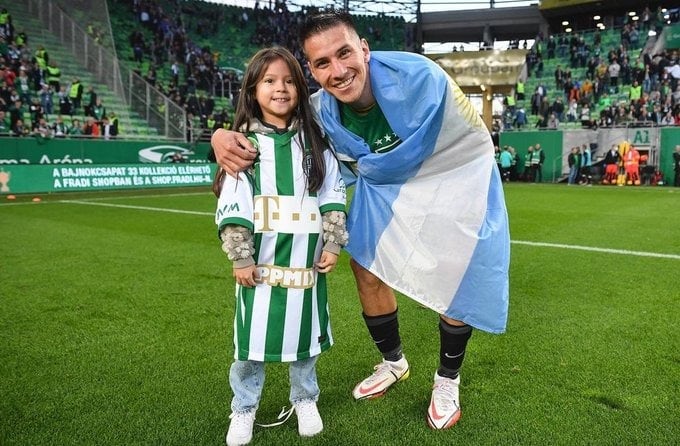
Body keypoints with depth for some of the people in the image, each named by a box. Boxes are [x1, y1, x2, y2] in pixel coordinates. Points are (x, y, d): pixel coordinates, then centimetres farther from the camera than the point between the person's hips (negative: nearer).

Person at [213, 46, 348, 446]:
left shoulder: (314, 142, 5)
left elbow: (334, 195, 5)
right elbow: (232, 205, -6)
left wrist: (333, 245, -1)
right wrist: (240, 258, -10)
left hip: (306, 260, 2)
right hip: (261, 261, -2)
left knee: (305, 333, 14)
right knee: (252, 337, 7)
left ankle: (306, 400, 35)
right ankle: (244, 409, 27)